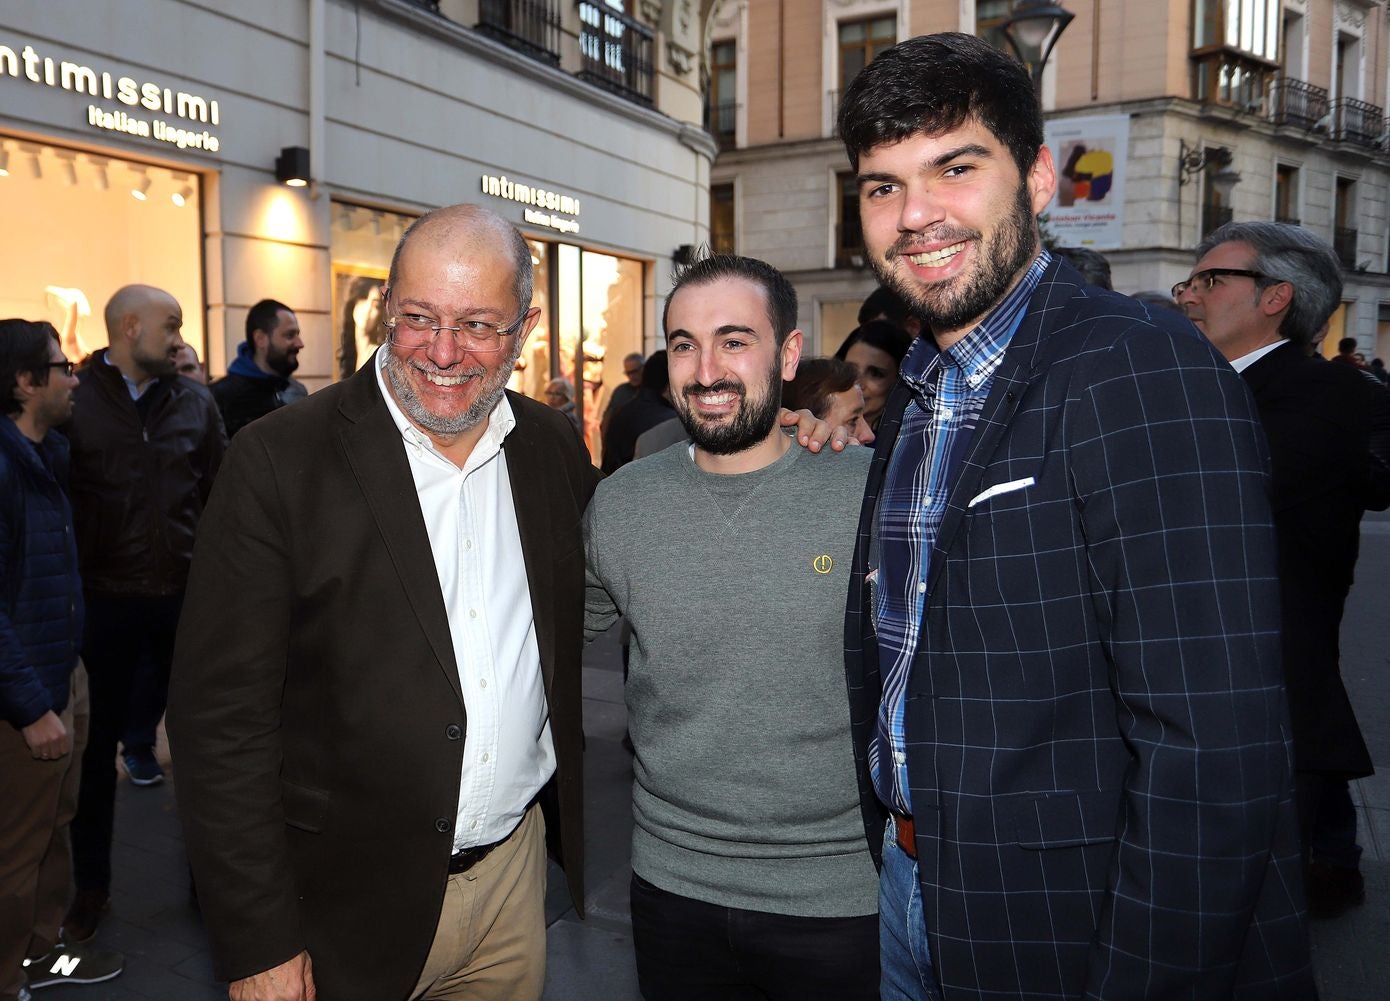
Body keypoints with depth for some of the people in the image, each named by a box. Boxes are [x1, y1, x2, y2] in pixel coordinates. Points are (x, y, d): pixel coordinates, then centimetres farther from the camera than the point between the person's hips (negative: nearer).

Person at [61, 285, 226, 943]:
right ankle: (91, 886, 28)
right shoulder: (74, 400, -5)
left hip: (185, 596, 2)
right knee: (97, 744, 11)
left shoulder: (195, 403, 4)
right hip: (104, 600, -2)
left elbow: (220, 494, 7)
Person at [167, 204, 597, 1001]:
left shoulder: (553, 447, -1)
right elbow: (221, 717, -13)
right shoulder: (281, 460, -14)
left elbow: (590, 625, 12)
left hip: (515, 871, 4)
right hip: (352, 899, -3)